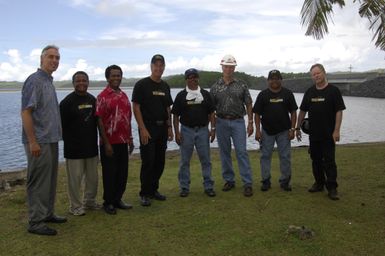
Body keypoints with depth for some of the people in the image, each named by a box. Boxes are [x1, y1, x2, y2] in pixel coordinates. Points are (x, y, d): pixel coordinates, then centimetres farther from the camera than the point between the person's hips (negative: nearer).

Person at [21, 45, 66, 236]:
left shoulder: (49, 81, 15)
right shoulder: (34, 81, -12)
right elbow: (25, 113, -18)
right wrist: (32, 142, -21)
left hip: (51, 141, 9)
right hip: (39, 142, -9)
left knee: (50, 180, 15)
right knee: (38, 182, -3)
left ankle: (47, 213, 27)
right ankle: (36, 222, 6)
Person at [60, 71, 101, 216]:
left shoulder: (92, 100, 10)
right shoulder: (67, 102, -8)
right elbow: (62, 125, -9)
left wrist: (95, 140, 12)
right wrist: (69, 142, -10)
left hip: (91, 146, 6)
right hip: (74, 148, -6)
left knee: (93, 176, 14)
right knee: (75, 178, 0)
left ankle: (90, 201, 30)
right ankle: (75, 206, 14)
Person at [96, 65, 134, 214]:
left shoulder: (123, 95, 12)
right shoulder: (103, 96, -8)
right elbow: (99, 120, -11)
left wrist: (130, 138, 14)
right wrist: (106, 143, -15)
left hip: (123, 142, 6)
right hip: (110, 143, -6)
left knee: (123, 172, 11)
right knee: (110, 173, 3)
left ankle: (118, 199, 25)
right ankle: (108, 202, 17)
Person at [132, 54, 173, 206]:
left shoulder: (165, 86, 14)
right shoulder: (142, 84, -5)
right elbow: (136, 107, -10)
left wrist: (169, 128, 10)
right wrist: (142, 129, -17)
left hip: (162, 128, 6)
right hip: (147, 128, -6)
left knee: (160, 162, 10)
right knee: (148, 162, -6)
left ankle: (153, 190, 23)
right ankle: (144, 194, 6)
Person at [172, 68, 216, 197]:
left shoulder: (205, 94, 8)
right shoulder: (181, 95, 3)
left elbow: (211, 113, 8)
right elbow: (175, 116, 1)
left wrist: (213, 129, -1)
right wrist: (177, 132, -6)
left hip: (203, 130, 1)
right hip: (186, 131, -1)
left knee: (206, 160, 4)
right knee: (185, 161, 4)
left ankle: (208, 186, 14)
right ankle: (184, 187, 15)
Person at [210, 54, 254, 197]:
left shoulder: (241, 85, 4)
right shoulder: (215, 87, 5)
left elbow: (248, 104, 6)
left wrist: (251, 122, 1)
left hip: (238, 122, -1)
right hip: (221, 122, 2)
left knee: (242, 152, -5)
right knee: (224, 152, 8)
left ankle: (247, 183, -1)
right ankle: (229, 180, 21)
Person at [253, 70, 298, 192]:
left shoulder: (287, 93, 3)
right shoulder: (263, 95, 2)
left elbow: (293, 112, 4)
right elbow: (257, 113, 1)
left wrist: (292, 129, -4)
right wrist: (257, 130, -6)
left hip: (284, 131, 0)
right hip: (267, 131, 0)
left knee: (285, 156, 4)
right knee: (265, 156, 4)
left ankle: (285, 181, 16)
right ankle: (266, 181, 15)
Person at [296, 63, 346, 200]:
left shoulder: (333, 90, -5)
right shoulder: (309, 92, 9)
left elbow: (339, 111, -9)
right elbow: (302, 111, 14)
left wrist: (336, 130, -15)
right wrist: (297, 127, 11)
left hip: (328, 134, -5)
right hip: (313, 133, 5)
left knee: (329, 161, -4)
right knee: (316, 159, 12)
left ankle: (332, 188, 2)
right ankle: (319, 183, 24)